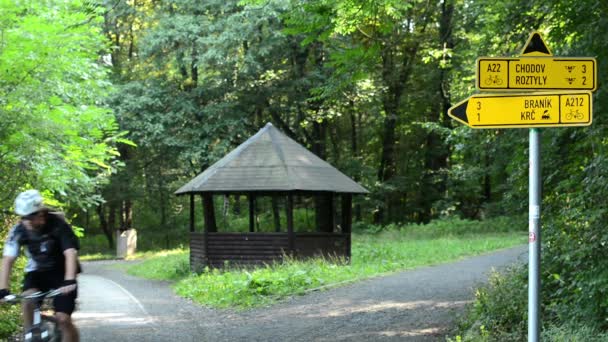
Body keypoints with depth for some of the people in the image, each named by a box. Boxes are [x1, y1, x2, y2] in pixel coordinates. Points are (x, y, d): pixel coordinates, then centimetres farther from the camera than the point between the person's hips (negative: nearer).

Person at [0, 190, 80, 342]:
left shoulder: (58, 225, -25)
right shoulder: (18, 231, -16)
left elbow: (70, 253, -35)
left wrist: (69, 281, -50)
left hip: (61, 272, -2)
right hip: (37, 271, 2)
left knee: (63, 319, -14)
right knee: (28, 301, -28)